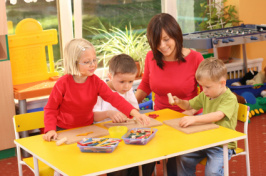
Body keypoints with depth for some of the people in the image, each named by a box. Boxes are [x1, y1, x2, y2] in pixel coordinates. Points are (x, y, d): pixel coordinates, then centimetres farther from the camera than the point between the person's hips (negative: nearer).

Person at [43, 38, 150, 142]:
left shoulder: (95, 81, -6)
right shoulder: (63, 83, -16)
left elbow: (114, 98, -16)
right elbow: (51, 109, -7)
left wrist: (135, 113, -29)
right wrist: (51, 130, -23)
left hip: (87, 128, 3)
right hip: (64, 131, -3)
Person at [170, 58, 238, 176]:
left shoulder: (230, 98, -15)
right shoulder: (205, 95, 9)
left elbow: (218, 115, -31)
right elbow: (189, 105, 23)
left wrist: (195, 119, -40)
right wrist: (179, 102, 0)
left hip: (222, 144, -7)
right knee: (182, 159, -9)